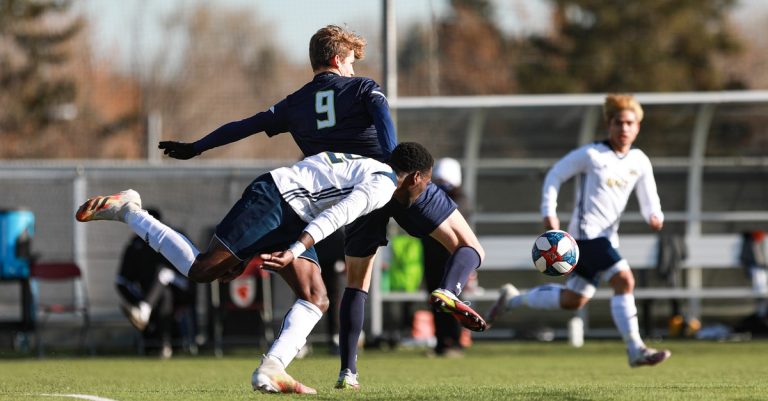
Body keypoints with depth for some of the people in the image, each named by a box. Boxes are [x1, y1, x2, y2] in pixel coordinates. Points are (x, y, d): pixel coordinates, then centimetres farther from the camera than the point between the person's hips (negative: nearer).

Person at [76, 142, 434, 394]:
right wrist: (293, 252, -29)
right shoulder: (382, 186, -10)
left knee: (316, 299, -3)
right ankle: (127, 211, 4)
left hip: (289, 217, 10)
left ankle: (270, 371, -17)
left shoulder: (367, 173, 23)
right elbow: (332, 217, -23)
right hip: (271, 199, -10)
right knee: (199, 269, -10)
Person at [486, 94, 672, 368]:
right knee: (624, 281, -21)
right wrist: (549, 212, -8)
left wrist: (655, 217, -14)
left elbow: (649, 200, 9)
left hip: (607, 237, 8)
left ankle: (513, 299, 32)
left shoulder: (640, 162, 8)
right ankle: (636, 350, -20)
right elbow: (555, 176, 0)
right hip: (587, 232, -8)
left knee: (572, 300, 14)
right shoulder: (591, 155, -8)